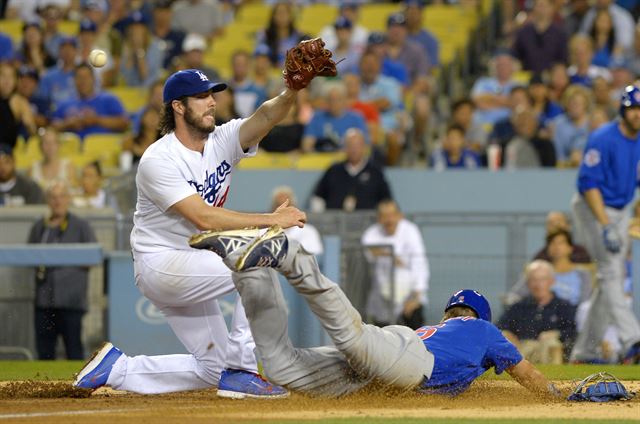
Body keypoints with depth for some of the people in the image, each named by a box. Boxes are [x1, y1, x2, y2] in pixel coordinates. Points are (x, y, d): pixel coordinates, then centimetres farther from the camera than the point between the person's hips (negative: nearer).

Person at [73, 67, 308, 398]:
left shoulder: (222, 141, 1)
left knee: (213, 369, 9)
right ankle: (239, 373, -18)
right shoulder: (158, 160, -19)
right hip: (159, 267, -8)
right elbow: (205, 218, -27)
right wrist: (271, 220, -29)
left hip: (190, 273, 8)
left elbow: (266, 117, -19)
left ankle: (116, 369, 17)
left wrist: (292, 91, -41)